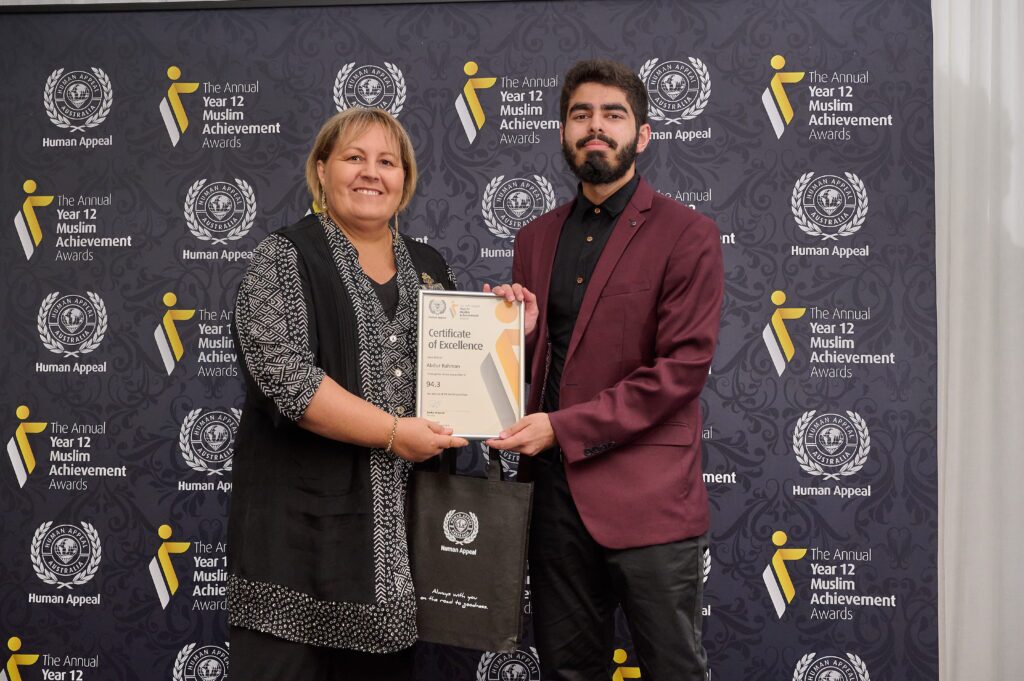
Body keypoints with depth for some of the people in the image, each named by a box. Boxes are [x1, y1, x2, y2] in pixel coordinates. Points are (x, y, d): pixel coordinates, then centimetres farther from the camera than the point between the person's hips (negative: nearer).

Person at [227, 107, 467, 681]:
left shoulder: (429, 267, 12)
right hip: (305, 518, -4)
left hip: (403, 522, 5)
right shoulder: (286, 259, -3)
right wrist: (391, 432, -17)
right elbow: (285, 375, -16)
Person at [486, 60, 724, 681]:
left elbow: (683, 366, -11)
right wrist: (521, 333, -4)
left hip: (646, 496, -5)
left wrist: (562, 428, -16)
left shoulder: (688, 234, -3)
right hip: (555, 487, 5)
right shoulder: (536, 238, 15)